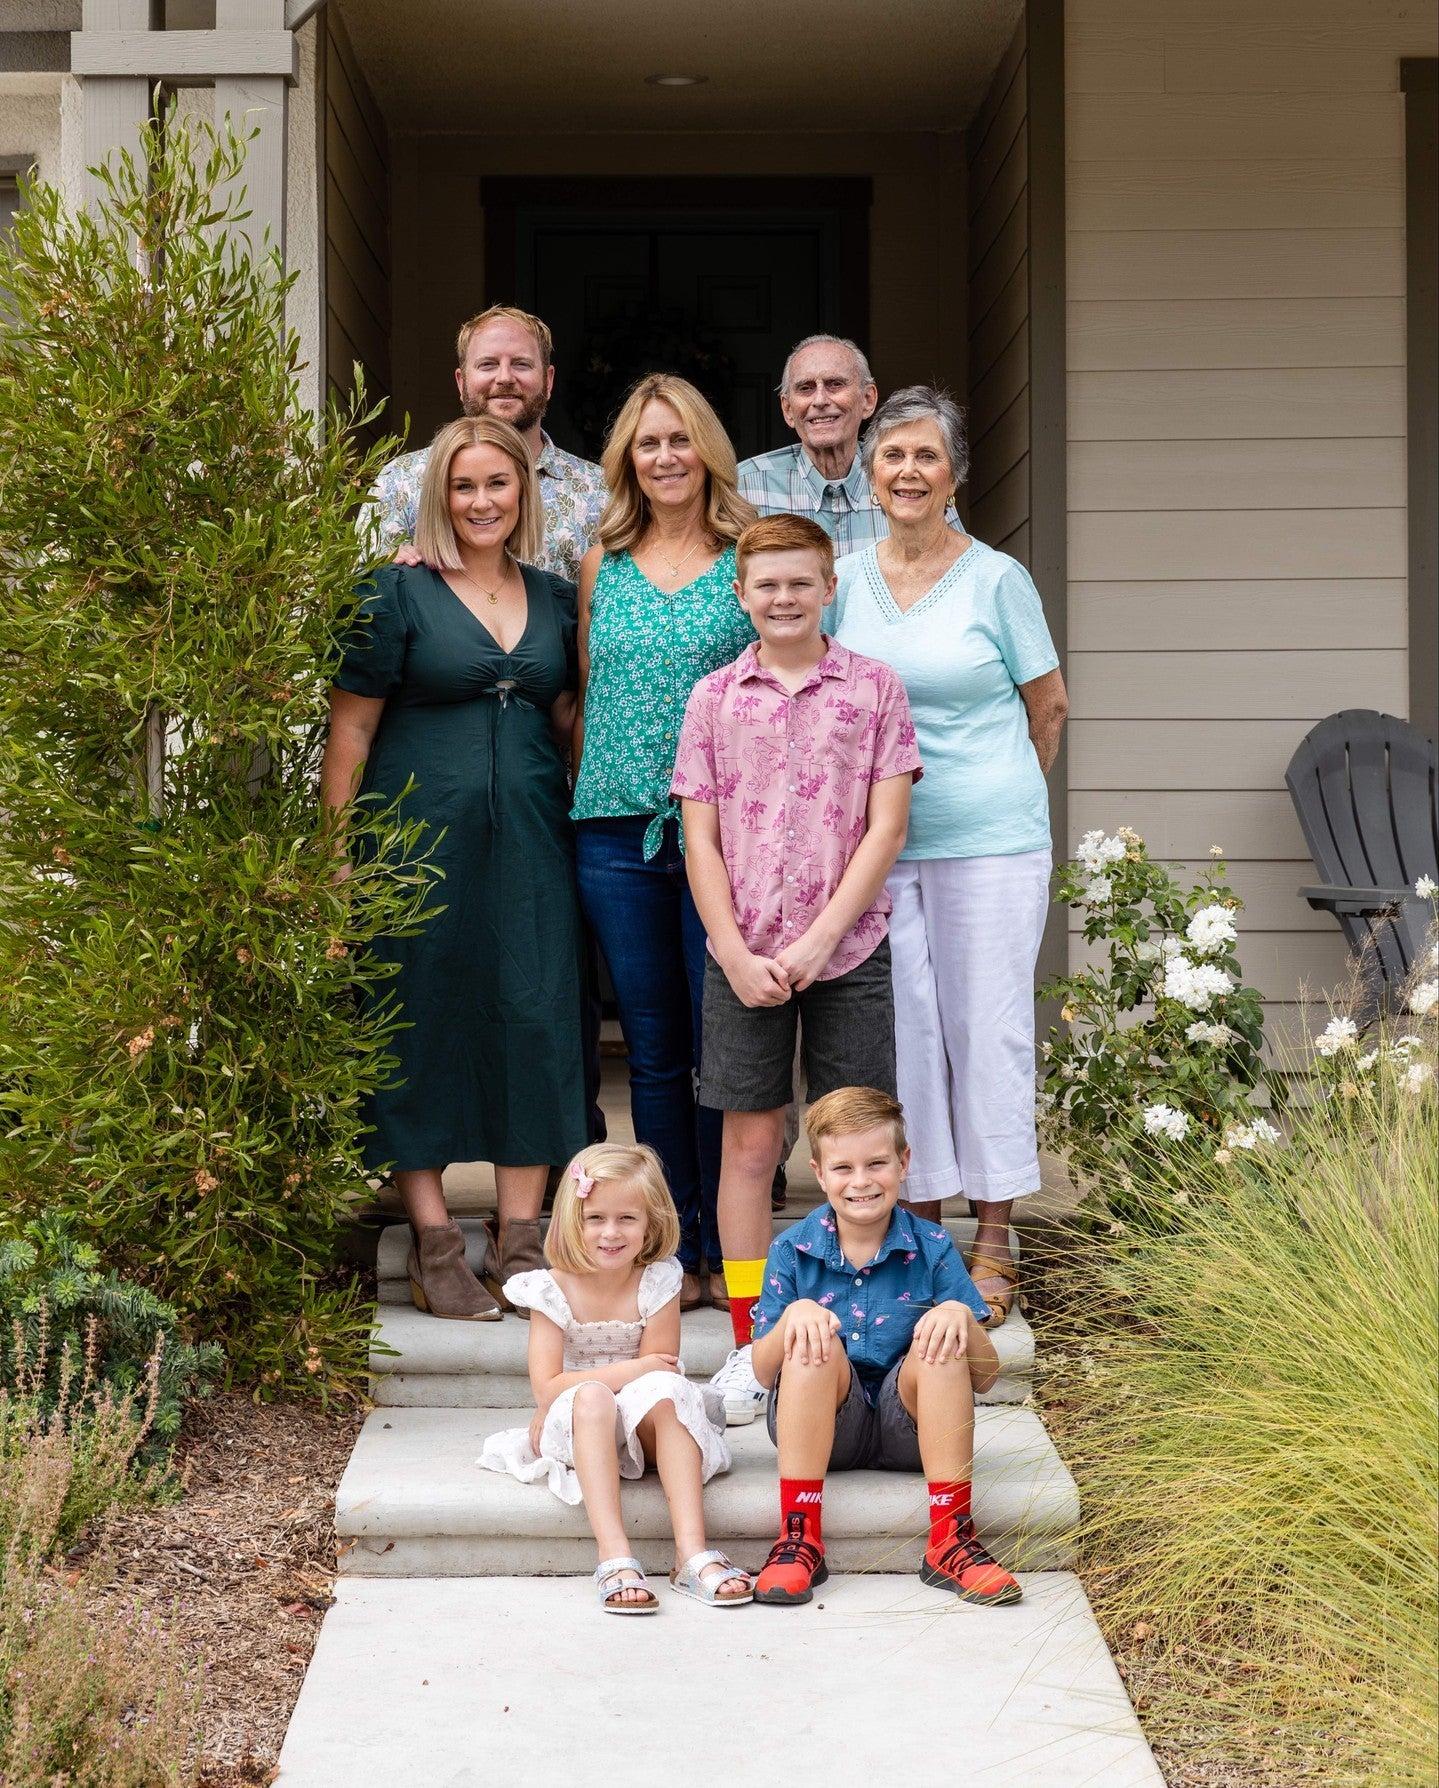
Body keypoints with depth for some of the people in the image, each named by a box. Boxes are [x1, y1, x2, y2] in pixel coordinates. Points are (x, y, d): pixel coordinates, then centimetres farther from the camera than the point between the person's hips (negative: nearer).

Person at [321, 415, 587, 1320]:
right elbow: (352, 728, -3)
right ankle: (436, 1246, 10)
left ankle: (521, 1246, 10)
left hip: (529, 836, 4)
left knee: (535, 1016, 1)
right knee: (426, 1019, 0)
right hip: (422, 833, -4)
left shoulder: (556, 597, 13)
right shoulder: (400, 592, -1)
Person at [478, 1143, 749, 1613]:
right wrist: (626, 1371, -21)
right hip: (582, 1431, 0)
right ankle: (614, 1557, -44)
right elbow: (546, 1387, -14)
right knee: (591, 1398, -34)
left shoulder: (657, 1283, -7)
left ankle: (692, 1552, -41)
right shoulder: (553, 1291, -7)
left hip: (648, 1432, 1)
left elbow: (662, 1374, -11)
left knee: (665, 1391, -32)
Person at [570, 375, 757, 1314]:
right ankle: (675, 1252, 16)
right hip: (619, 830, 3)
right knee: (654, 1050, 7)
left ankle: (728, 1252, 11)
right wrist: (586, 798, 10)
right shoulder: (601, 565, 12)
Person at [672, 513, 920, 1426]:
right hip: (744, 955, 1)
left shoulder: (875, 688, 2)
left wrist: (819, 940, -11)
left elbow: (885, 827, -3)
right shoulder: (715, 698, 6)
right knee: (750, 1141, 5)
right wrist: (736, 955, -7)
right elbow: (701, 842, 4)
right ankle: (749, 1341, 13)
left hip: (848, 949, -1)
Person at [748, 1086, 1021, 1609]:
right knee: (815, 1341, -27)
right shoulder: (793, 1251, 0)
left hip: (909, 1428, 0)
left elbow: (984, 1378, -5)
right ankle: (799, 1539, -29)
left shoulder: (931, 1248, -1)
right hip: (823, 1430, 0)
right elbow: (764, 1372, -5)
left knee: (940, 1339, -26)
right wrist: (792, 1317, -25)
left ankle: (951, 1541, -29)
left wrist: (961, 1316, -26)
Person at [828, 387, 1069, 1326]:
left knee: (990, 1027, 1)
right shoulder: (845, 581, 7)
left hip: (990, 841, -3)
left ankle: (994, 1240, 11)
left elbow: (1049, 705, 7)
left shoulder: (997, 578, -2)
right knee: (905, 1027, 5)